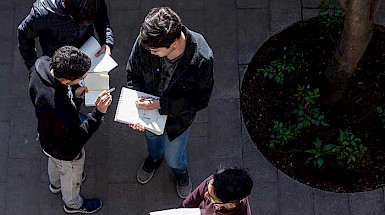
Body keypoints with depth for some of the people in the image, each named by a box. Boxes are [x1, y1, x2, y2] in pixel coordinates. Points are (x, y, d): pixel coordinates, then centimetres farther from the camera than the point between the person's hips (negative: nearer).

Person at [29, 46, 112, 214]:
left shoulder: (43, 63, -27)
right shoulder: (56, 108, -50)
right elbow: (77, 140, -36)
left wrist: (74, 93, -14)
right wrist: (98, 113, -43)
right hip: (66, 151, -7)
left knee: (54, 161, 39)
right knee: (71, 177, 27)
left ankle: (55, 184, 72)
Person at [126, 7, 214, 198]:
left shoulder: (201, 58, -41)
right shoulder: (145, 41, -33)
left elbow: (200, 100, -26)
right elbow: (133, 75, -13)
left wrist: (161, 105, -34)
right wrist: (138, 105, -29)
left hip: (178, 113, -2)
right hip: (150, 104, 3)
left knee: (173, 157, 22)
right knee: (151, 134, 34)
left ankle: (180, 170, 61)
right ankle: (154, 157, 72)